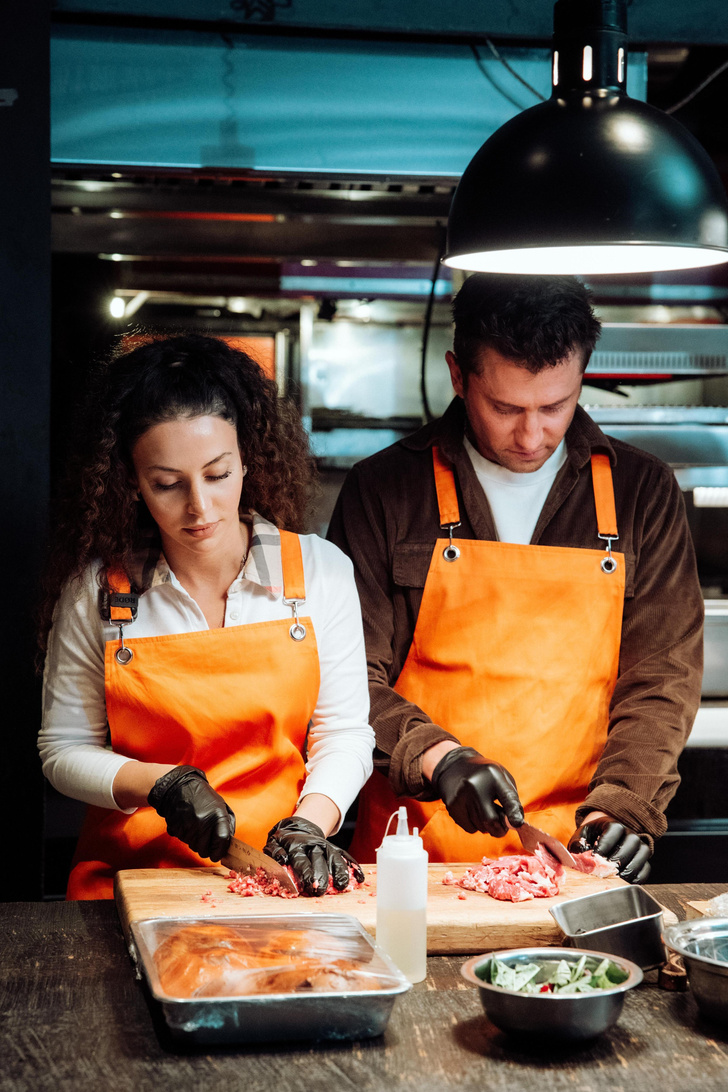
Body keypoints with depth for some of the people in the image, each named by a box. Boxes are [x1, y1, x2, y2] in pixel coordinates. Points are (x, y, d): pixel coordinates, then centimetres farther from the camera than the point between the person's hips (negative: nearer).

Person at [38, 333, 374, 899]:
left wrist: (308, 824, -16)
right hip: (133, 869, 0)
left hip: (278, 872, 1)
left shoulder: (322, 571, -1)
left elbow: (344, 735, 2)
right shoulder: (93, 590, -3)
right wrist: (163, 785, -12)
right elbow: (65, 749, 4)